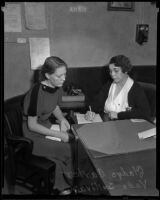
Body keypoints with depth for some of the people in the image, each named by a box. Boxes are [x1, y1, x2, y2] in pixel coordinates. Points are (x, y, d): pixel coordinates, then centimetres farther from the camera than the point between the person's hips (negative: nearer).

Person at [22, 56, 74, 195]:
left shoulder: (57, 87, -6)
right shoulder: (37, 93, -28)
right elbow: (32, 125, -22)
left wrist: (62, 119, -7)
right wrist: (58, 135, -22)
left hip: (46, 125, 7)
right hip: (32, 134, -7)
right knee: (67, 149, -15)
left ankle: (62, 185, 7)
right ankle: (70, 183, 14)